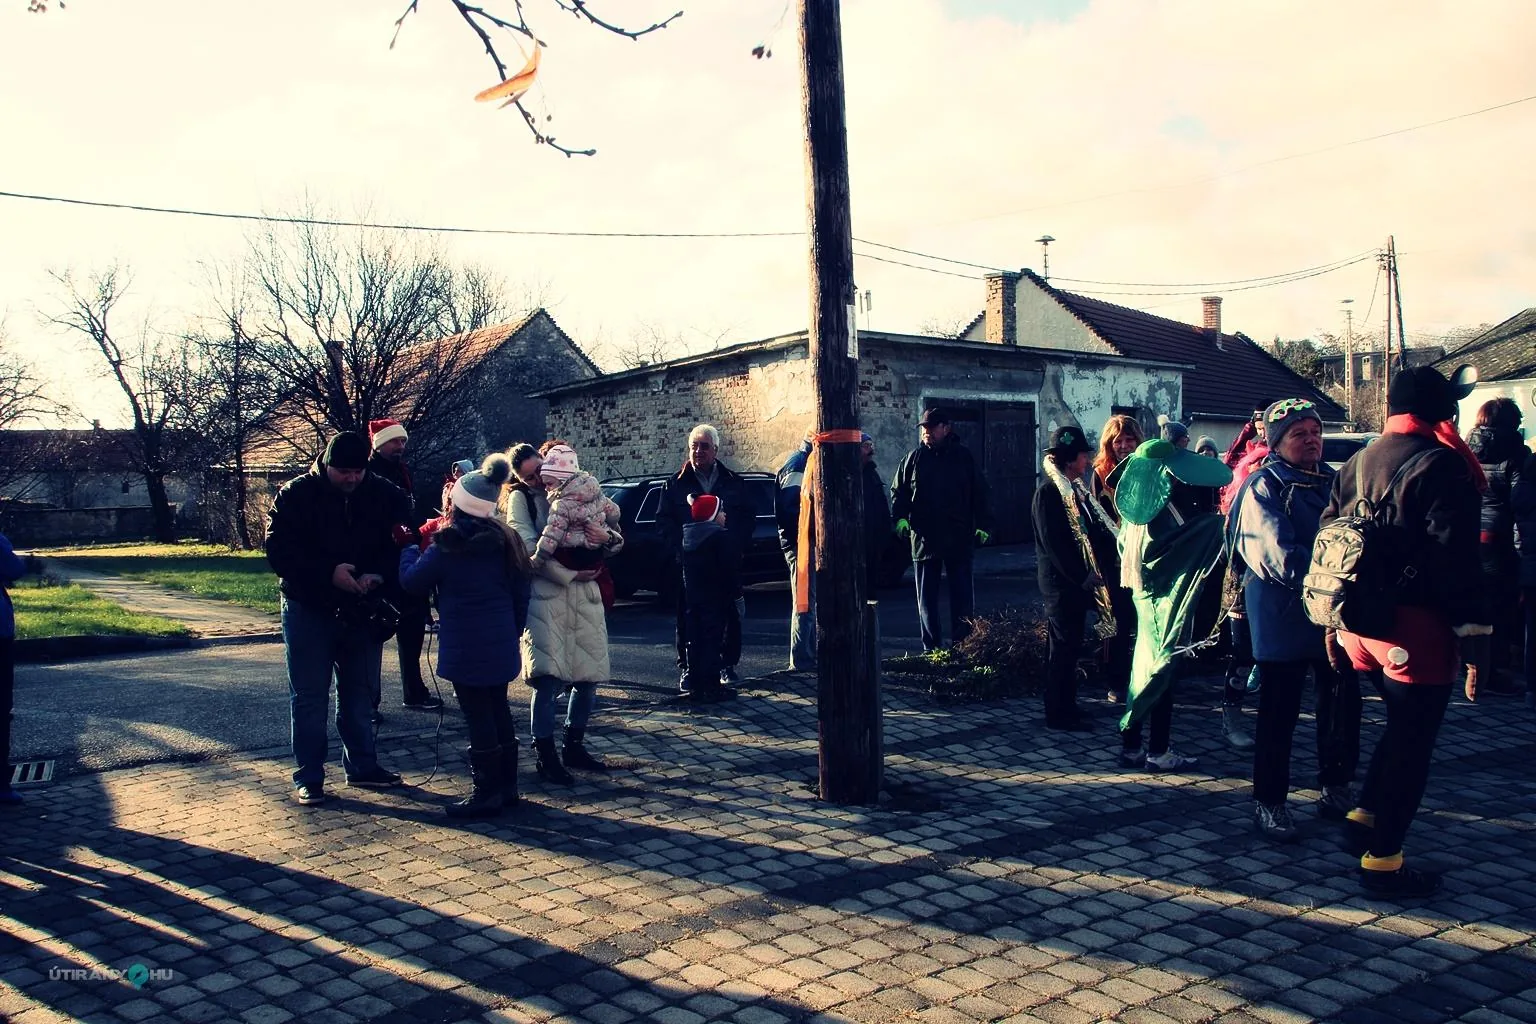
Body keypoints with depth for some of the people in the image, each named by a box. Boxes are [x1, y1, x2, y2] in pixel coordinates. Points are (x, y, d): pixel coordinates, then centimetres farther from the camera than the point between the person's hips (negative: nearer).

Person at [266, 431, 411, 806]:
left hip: (364, 612, 3)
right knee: (309, 697, 3)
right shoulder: (296, 495, -10)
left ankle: (362, 766, 26)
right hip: (309, 610, -3)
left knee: (359, 694, 14)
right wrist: (328, 573, -27)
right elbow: (279, 551, -15)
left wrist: (380, 575, -19)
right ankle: (308, 777, 11)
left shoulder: (387, 495, -3)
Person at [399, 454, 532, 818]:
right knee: (499, 712, 15)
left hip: (465, 650, -7)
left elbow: (413, 582, -3)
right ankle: (507, 787, 23)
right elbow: (521, 595, 10)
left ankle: (486, 795, 5)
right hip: (501, 647, 7)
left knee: (478, 719, -1)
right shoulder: (505, 539, 5)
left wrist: (408, 547, 13)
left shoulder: (448, 545, -15)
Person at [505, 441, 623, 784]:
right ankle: (544, 754, 1)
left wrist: (607, 537, -11)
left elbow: (618, 541, 12)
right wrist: (569, 574, -15)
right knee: (548, 676, -12)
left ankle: (574, 745, 20)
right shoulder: (520, 498, 3)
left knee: (588, 677, 5)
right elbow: (529, 549, -11)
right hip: (543, 595, -4)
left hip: (585, 595, 5)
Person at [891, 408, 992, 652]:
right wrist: (900, 517, -8)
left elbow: (980, 493, 6)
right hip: (924, 538, 1)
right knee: (926, 597, 6)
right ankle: (932, 647, 14)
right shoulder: (914, 458, 6)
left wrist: (983, 525, 0)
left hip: (959, 538, -1)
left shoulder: (963, 456, 4)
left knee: (962, 594, 3)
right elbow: (898, 491, 8)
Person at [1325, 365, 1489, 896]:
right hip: (1417, 626, -7)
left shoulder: (1356, 464, 11)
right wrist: (1474, 640, -15)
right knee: (1411, 741, 3)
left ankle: (1364, 819, 30)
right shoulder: (1443, 465, -11)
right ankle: (1383, 860, 9)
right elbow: (1456, 560, -18)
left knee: (1401, 727, 25)